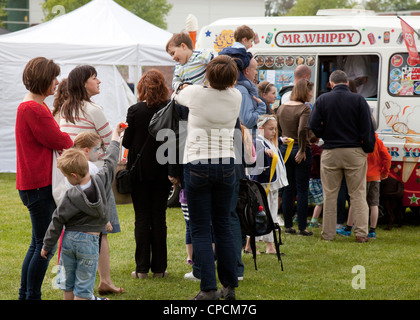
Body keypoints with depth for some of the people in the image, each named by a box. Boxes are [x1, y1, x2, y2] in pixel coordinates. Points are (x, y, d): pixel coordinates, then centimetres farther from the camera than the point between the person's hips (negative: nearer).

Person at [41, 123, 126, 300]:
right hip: (89, 241, 1)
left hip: (69, 239, 0)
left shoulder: (70, 196, -13)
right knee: (83, 286, 3)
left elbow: (57, 221, -5)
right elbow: (111, 161, 7)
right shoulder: (102, 180, -10)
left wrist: (47, 246, 7)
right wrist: (115, 137, 24)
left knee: (67, 284, 15)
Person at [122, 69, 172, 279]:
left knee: (142, 218, 4)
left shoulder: (135, 111, -10)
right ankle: (159, 267, 10)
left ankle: (142, 268, 4)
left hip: (140, 169, -1)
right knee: (159, 218, 8)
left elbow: (127, 142, -6)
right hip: (162, 171, 2)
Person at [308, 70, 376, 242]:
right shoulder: (359, 100, -3)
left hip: (330, 152, 1)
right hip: (355, 152, -1)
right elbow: (367, 128, -5)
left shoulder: (322, 100, 0)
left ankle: (328, 233, 10)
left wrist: (327, 136, 10)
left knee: (330, 195, 8)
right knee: (358, 194, 4)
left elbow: (313, 125, -5)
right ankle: (361, 232, 0)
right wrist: (368, 149, 4)